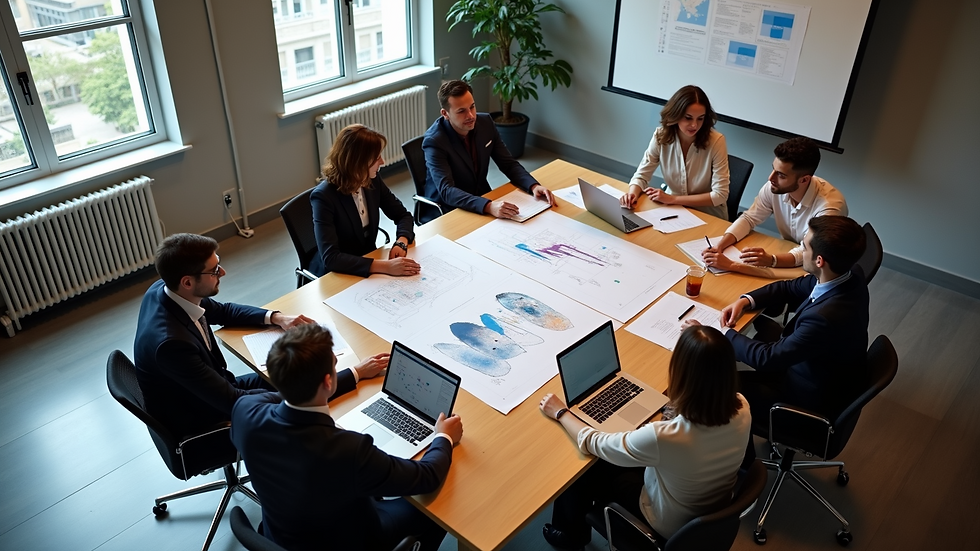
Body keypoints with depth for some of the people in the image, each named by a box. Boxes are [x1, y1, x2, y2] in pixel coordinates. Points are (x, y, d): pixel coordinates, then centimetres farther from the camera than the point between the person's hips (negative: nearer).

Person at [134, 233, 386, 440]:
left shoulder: (164, 290, -12)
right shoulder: (172, 343, -39)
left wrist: (276, 317, -10)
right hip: (200, 426, -8)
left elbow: (222, 311, 9)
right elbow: (235, 404, -37)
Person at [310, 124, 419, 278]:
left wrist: (401, 243, -16)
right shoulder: (324, 196, -23)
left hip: (370, 263, 6)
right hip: (335, 275, -6)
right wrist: (386, 267, -39)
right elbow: (330, 258, -30)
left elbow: (403, 215, 6)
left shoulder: (373, 180, -6)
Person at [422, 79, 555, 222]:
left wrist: (534, 186, -18)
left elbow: (509, 164, 1)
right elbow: (446, 191, -31)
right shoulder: (434, 141, -22)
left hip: (482, 198, 6)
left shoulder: (486, 122, -5)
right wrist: (488, 206, -46)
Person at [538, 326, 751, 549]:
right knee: (614, 461, 23)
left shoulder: (663, 437, -42)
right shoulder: (742, 409, -26)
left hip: (672, 527, -5)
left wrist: (560, 412, -7)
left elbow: (592, 443, -23)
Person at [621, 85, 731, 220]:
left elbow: (720, 195, -18)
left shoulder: (716, 141, -18)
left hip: (710, 217, -4)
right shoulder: (661, 136, -10)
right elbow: (641, 175, -3)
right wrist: (632, 193, -26)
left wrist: (672, 199, -24)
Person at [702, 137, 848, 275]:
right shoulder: (773, 188, -16)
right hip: (788, 253, 5)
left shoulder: (829, 204, -29)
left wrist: (770, 260, -52)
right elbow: (749, 218, -5)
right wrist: (719, 246, -22)